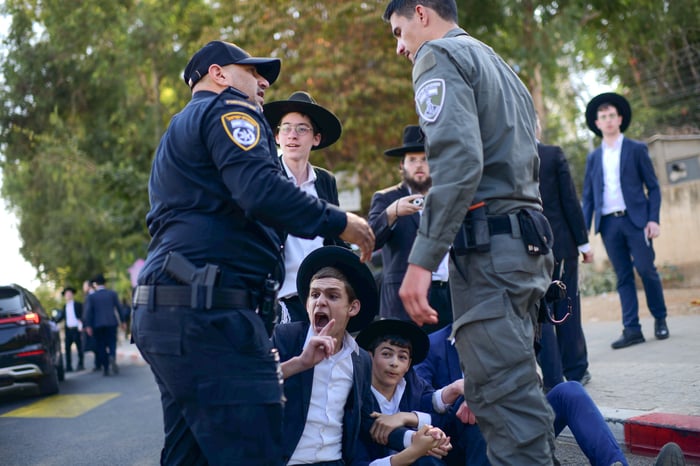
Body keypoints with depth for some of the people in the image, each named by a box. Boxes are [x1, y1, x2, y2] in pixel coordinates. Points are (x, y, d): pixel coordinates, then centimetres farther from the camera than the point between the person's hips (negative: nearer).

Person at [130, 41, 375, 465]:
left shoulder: (180, 131, 31)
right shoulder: (227, 109, 1)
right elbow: (261, 190, -17)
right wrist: (338, 222, -7)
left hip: (166, 314, 11)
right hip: (207, 313, -10)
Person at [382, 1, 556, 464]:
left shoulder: (440, 56, -2)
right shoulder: (498, 63, 26)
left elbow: (458, 160, -19)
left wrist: (422, 259, -22)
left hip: (489, 241, -9)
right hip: (529, 239, 9)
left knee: (505, 397, -11)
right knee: (515, 387, 13)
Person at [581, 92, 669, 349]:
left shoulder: (637, 149, 6)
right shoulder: (593, 158, 13)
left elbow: (653, 186, 4)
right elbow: (588, 196, 14)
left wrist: (653, 219, -7)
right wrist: (584, 229, 4)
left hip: (634, 219, -2)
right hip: (608, 223, 3)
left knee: (646, 269, -4)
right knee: (623, 276, 3)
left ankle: (660, 319, 15)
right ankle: (631, 329, 3)